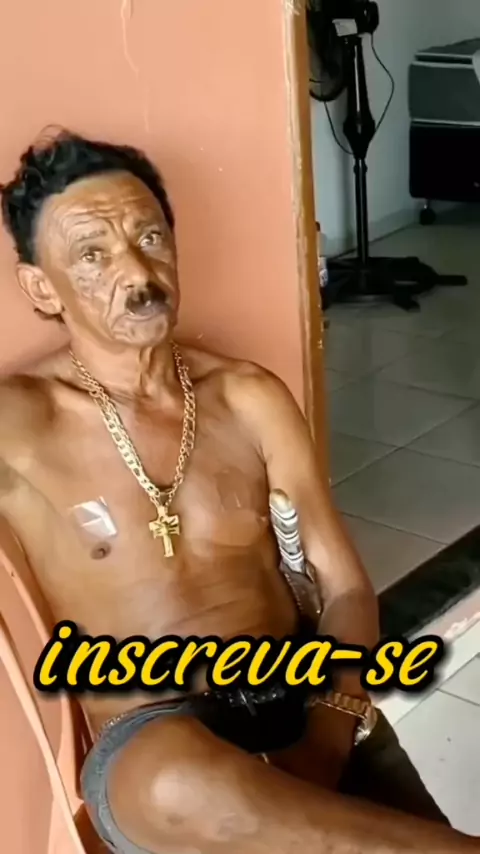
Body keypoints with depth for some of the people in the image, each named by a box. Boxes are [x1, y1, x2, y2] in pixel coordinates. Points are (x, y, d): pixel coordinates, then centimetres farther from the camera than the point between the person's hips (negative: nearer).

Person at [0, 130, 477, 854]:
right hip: (152, 743, -2)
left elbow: (345, 588, 4)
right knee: (182, 789, -37)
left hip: (303, 703, 2)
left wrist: (322, 747, -11)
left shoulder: (251, 398, 5)